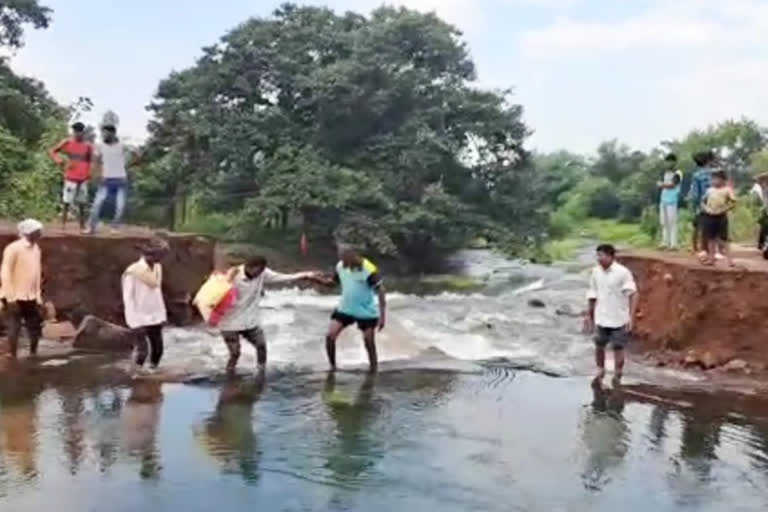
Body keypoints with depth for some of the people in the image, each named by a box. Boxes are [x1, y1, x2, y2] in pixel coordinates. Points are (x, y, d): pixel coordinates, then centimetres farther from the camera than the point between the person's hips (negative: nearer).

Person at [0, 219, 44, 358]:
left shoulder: (36, 248, 10)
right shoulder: (13, 248, -12)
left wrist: (38, 295, 12)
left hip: (31, 297, 7)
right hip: (16, 297, -7)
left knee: (36, 327, 10)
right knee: (14, 329, -1)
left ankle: (33, 355, 22)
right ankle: (13, 358, 8)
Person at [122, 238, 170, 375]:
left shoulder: (158, 268, 4)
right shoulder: (133, 272, -16)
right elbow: (128, 299, -14)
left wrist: (162, 314, 11)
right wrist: (135, 321, -17)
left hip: (155, 318, 7)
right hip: (140, 320, -6)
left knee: (158, 349, 8)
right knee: (142, 351, -9)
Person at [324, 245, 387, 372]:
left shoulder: (369, 270, -23)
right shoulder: (340, 266, -6)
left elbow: (381, 292, -19)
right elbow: (333, 282, 11)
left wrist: (382, 316, -20)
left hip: (367, 312, -4)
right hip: (345, 309, 5)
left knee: (369, 343, 3)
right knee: (330, 336, -6)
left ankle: (373, 371, 18)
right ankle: (332, 367, 11)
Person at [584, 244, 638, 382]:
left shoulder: (622, 272, -16)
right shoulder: (595, 272, 0)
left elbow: (633, 294, -15)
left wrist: (631, 317, -21)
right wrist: (590, 315, 15)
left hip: (619, 319, -4)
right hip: (601, 318, 4)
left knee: (618, 349, 4)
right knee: (599, 346, 11)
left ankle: (617, 379, 19)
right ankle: (600, 372, 33)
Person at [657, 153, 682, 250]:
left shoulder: (677, 173, -7)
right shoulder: (666, 173, 16)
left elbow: (672, 185, -16)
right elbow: (660, 184, 12)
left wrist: (663, 184, -4)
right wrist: (667, 185, -5)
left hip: (672, 201, -8)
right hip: (663, 200, 8)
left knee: (672, 222, -9)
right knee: (664, 222, 8)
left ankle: (674, 244, -8)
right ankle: (665, 243, 13)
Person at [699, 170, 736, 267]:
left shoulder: (727, 189, -4)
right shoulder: (710, 190, 10)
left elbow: (733, 202, -7)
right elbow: (703, 201, 15)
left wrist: (724, 209, -14)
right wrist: (705, 208, -2)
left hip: (721, 216, -4)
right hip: (709, 216, 4)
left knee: (722, 238, -4)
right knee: (711, 238, 9)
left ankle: (728, 258, 1)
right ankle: (711, 257, 15)